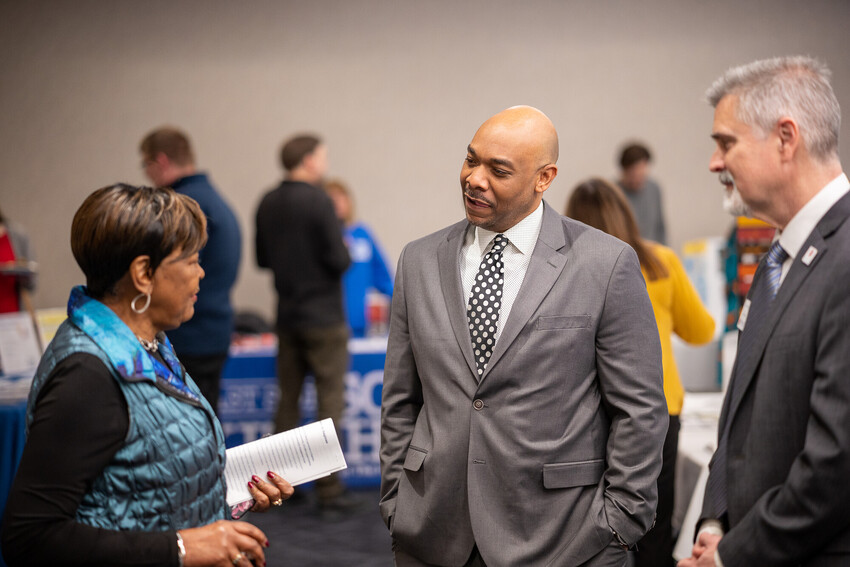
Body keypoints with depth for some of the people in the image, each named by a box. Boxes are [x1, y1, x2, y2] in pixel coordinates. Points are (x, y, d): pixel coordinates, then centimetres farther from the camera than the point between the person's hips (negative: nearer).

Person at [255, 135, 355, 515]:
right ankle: (329, 491, 0)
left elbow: (262, 259, 14)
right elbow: (340, 260, -17)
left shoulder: (267, 204, 5)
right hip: (324, 318, -7)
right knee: (329, 402, -1)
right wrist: (344, 250, 3)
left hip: (287, 316, 7)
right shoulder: (318, 201, -16)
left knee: (288, 400, 14)